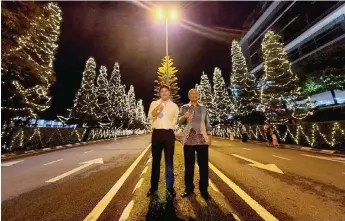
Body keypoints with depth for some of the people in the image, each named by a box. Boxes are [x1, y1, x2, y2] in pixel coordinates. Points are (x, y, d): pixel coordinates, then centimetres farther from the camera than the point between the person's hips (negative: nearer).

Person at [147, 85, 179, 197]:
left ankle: (170, 186, 22)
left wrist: (169, 126, -1)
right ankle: (153, 186, 24)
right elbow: (150, 116, -6)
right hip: (157, 133, 0)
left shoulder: (174, 106, 11)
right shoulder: (154, 103, 9)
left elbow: (176, 120, 10)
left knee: (169, 161, 7)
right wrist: (158, 107, -20)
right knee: (156, 160, 9)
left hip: (169, 133, 0)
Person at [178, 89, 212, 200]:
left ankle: (204, 190, 23)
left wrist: (209, 136, 2)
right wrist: (184, 117, -29)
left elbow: (207, 123, 11)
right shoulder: (184, 107, 6)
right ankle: (188, 188, 26)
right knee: (189, 165, 8)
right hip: (189, 139, -1)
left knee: (203, 165, 5)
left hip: (202, 139, 2)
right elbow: (179, 121, -8)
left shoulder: (203, 108, 12)